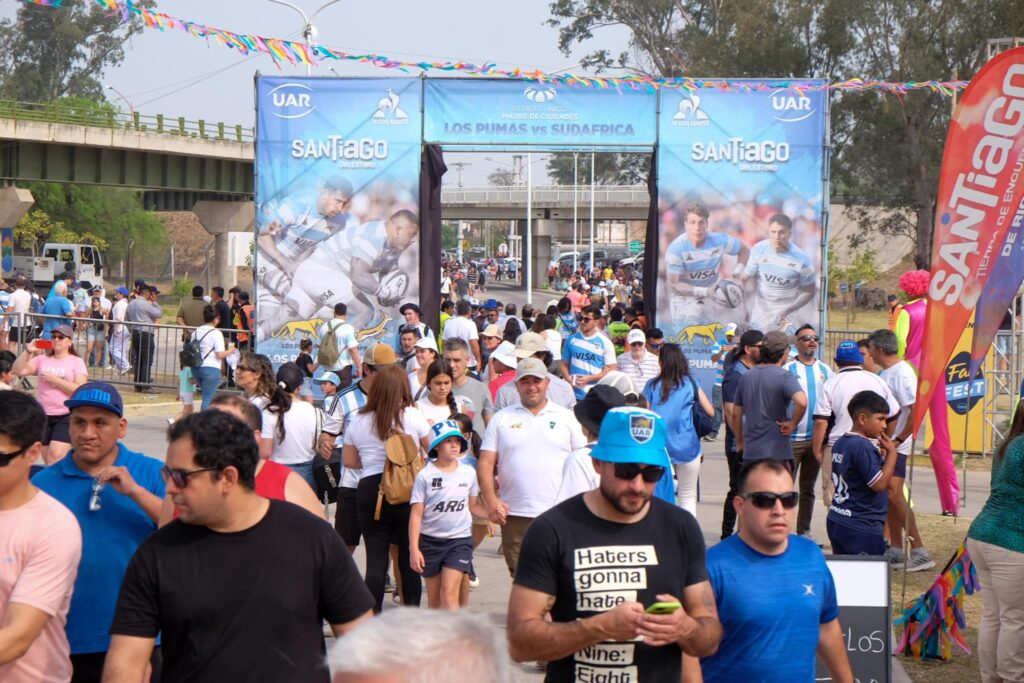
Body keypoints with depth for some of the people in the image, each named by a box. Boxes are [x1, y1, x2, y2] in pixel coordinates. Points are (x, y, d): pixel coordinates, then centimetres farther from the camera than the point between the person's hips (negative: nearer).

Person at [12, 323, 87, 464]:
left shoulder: (76, 362, -2)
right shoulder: (42, 359, 7)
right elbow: (17, 371, 0)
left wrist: (54, 379, -14)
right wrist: (27, 352, -12)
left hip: (66, 416, -4)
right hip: (44, 415, 4)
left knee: (55, 457, -18)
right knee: (48, 460, 11)